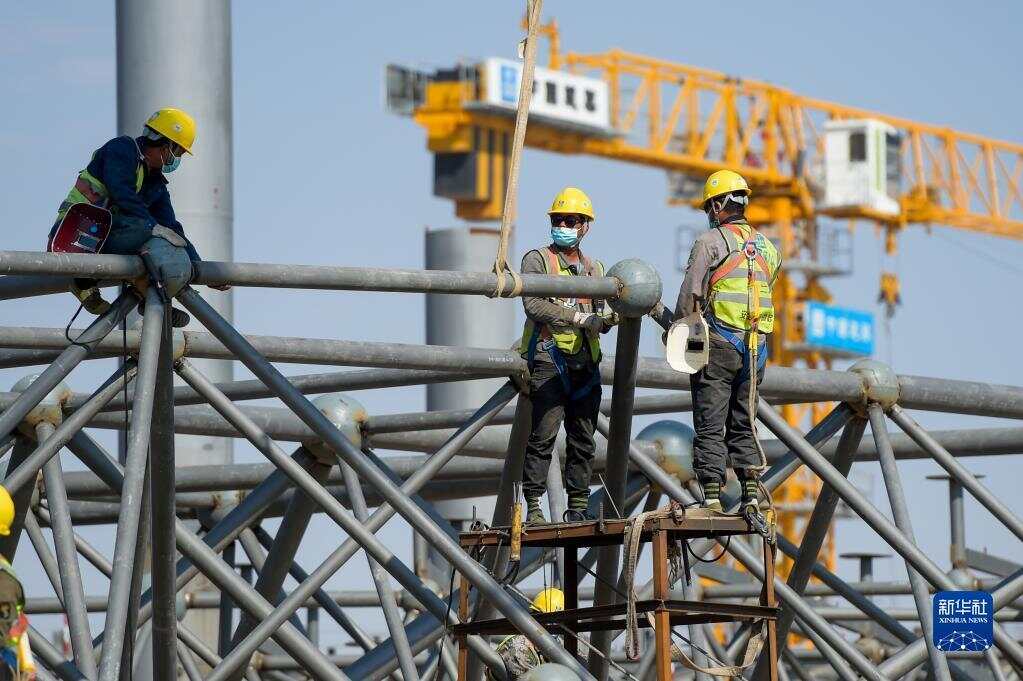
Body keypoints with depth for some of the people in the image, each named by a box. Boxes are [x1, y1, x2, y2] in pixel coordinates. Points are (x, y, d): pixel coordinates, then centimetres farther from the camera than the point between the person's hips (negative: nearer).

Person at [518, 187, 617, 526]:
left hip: (585, 364, 5)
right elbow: (534, 306, -11)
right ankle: (533, 508, -10)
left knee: (583, 440, 4)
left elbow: (597, 320, 16)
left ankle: (578, 508, 8)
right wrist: (579, 318, -17)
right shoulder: (537, 260, 5)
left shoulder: (594, 268, 20)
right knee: (543, 436, -11)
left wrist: (608, 319, -8)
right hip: (548, 361, -5)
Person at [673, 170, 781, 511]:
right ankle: (751, 492, 3)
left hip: (718, 345, -5)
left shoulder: (710, 241, -6)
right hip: (755, 347, 5)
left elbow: (689, 295, -9)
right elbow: (763, 294, 15)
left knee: (710, 425, -3)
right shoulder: (767, 248, 13)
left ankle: (711, 495, -8)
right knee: (743, 424, 12)